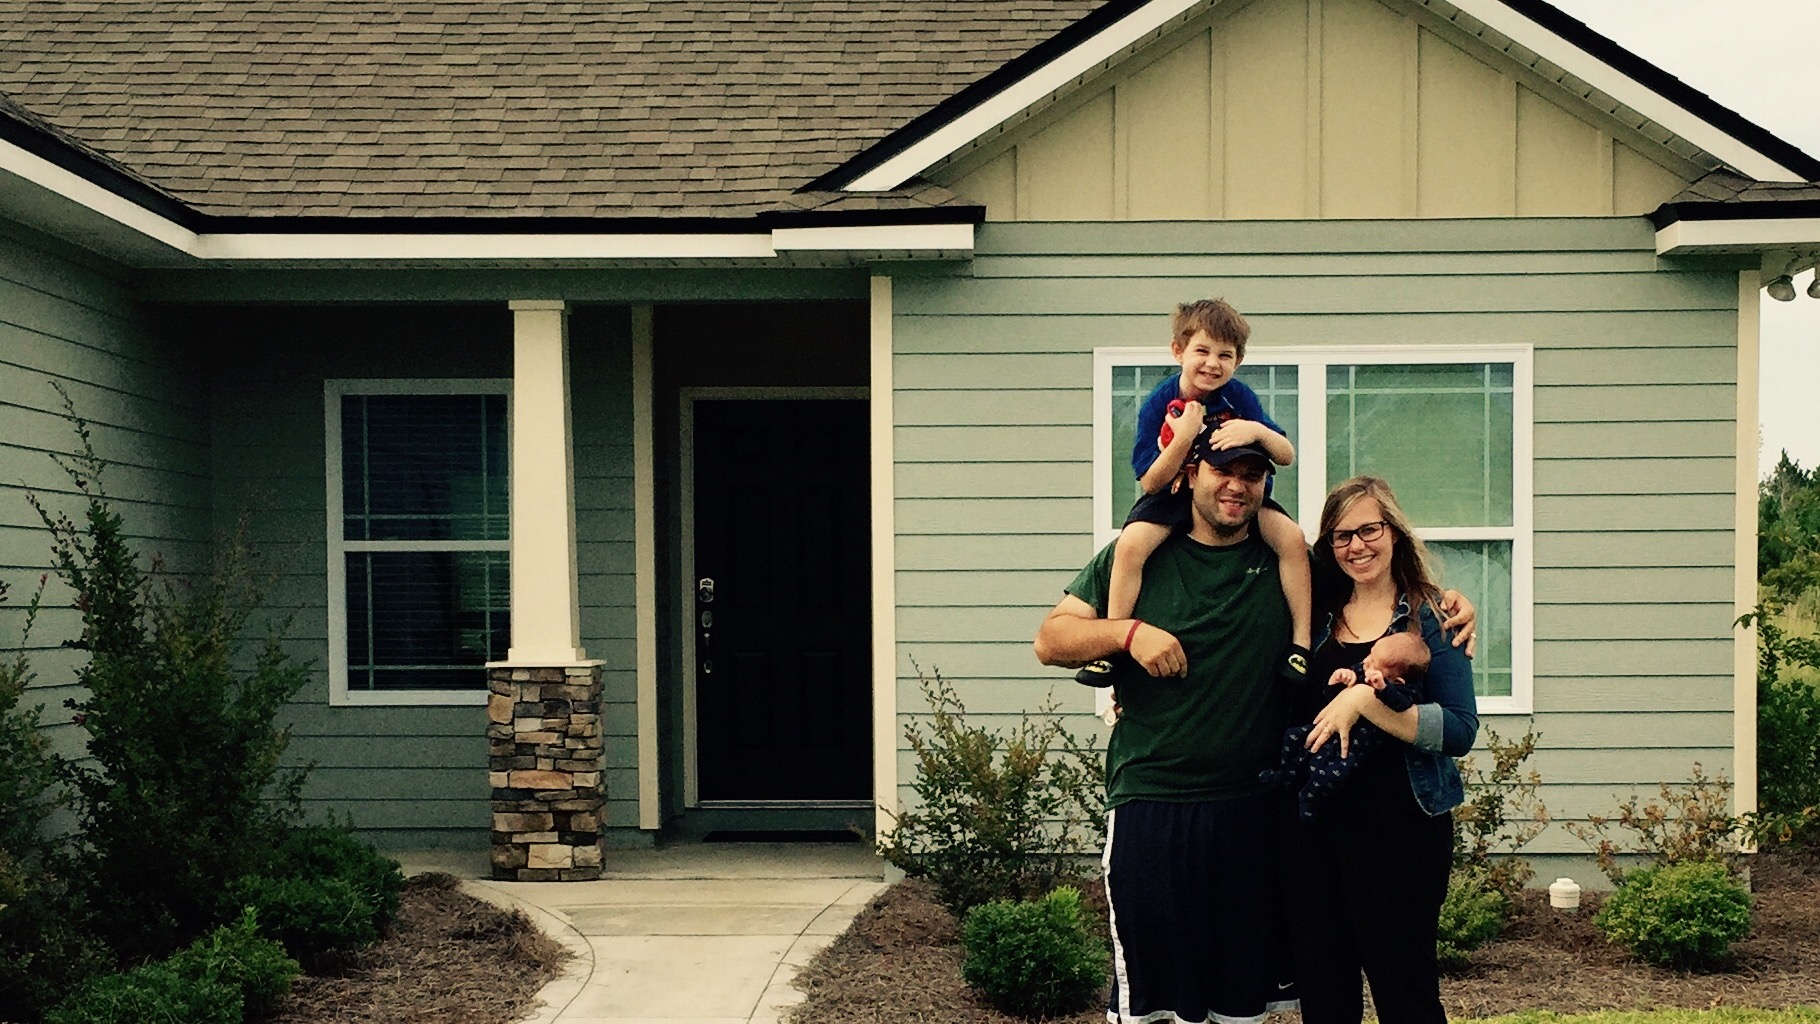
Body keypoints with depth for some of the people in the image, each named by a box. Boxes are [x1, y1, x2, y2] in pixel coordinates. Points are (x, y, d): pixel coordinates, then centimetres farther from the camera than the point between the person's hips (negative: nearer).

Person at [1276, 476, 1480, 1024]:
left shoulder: (1431, 618, -2)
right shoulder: (1316, 617, 11)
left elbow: (1460, 731, -12)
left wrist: (1366, 700, -22)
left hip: (1397, 828, -4)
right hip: (1309, 824, 4)